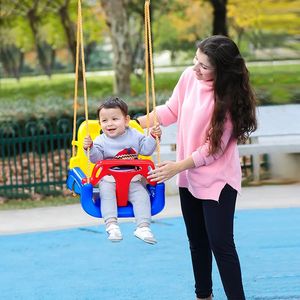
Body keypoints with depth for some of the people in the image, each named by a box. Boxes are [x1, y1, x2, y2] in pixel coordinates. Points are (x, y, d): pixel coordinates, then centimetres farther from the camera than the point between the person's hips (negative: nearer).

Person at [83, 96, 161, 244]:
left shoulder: (134, 135, 7)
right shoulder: (101, 141, -1)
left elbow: (146, 149, 6)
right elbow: (96, 158, -11)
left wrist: (153, 137, -6)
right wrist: (90, 148, -29)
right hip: (109, 180, -2)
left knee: (142, 196, -18)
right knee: (106, 194, -29)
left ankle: (143, 227, -19)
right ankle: (112, 224, -36)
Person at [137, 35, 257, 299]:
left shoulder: (228, 97, -22)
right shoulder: (189, 76, -7)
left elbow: (214, 147, -20)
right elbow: (171, 110, 8)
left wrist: (177, 167, -20)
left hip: (217, 180, -7)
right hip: (189, 177, 7)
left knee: (220, 243, -8)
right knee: (197, 241, 18)